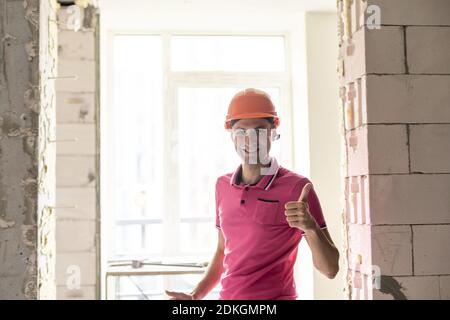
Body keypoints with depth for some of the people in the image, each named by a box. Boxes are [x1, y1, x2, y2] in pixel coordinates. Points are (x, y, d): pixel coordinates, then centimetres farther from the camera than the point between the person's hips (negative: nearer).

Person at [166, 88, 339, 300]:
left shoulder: (296, 187, -9)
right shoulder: (223, 185, 7)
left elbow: (330, 269, -10)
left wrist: (311, 228, -26)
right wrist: (195, 297, 10)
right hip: (227, 295, 5)